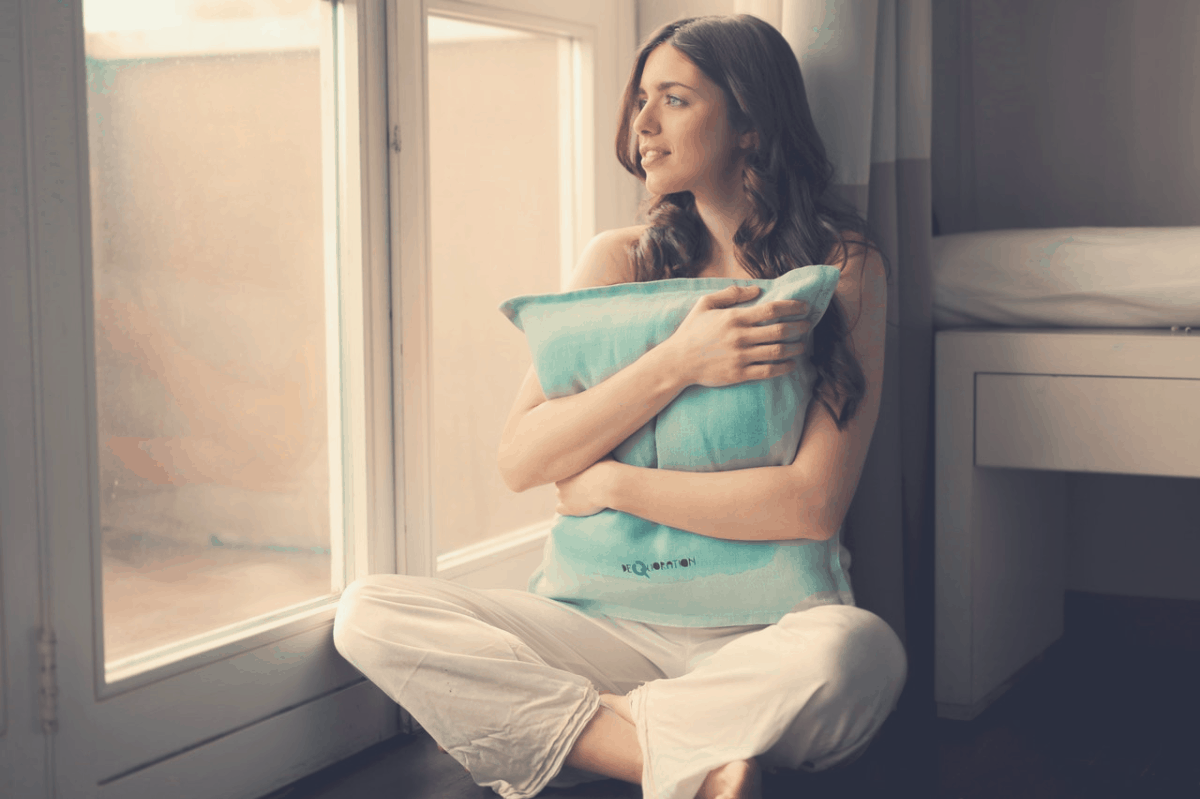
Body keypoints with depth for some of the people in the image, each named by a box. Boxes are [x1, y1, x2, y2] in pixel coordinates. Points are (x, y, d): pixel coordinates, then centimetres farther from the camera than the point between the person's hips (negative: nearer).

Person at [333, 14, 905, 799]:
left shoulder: (844, 264, 0)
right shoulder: (619, 261, 10)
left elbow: (814, 504, -11)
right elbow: (521, 460, -1)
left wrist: (608, 483, -7)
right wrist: (676, 364, -13)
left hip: (765, 635, -4)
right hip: (619, 625, 4)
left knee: (857, 651, -38)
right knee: (370, 613, -17)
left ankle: (560, 733, -21)